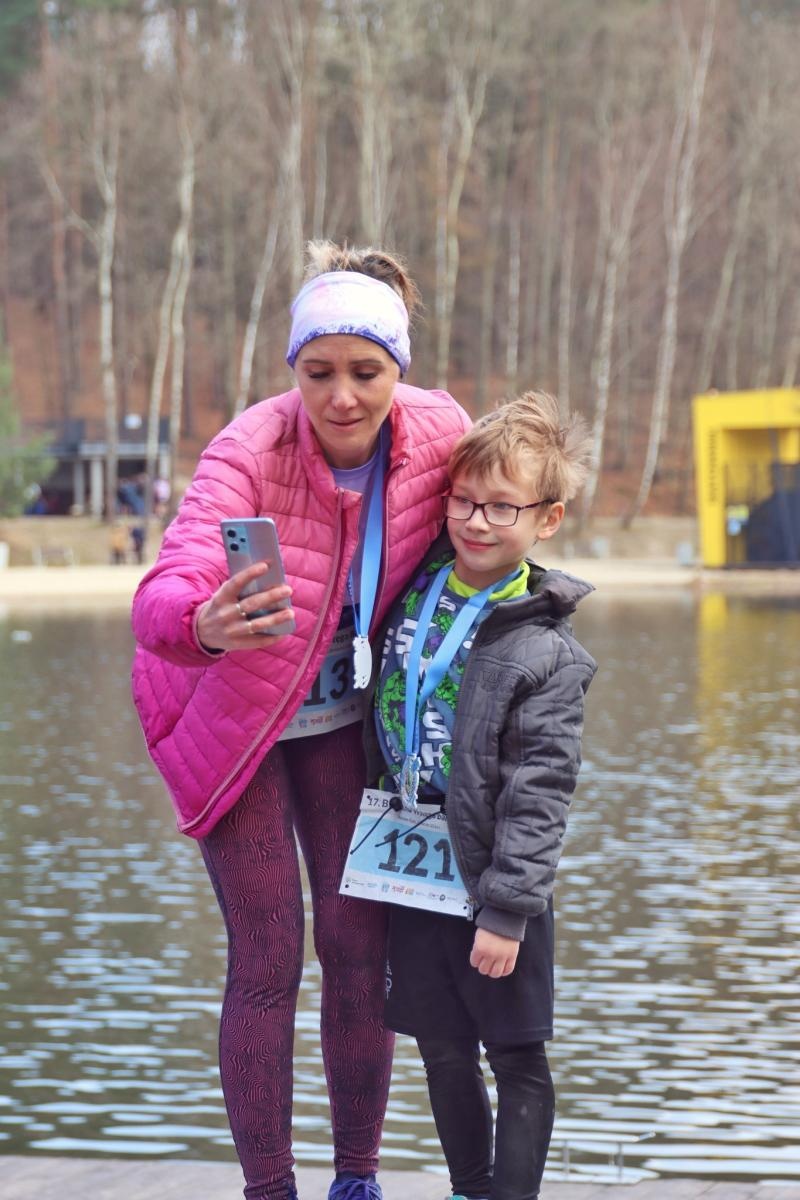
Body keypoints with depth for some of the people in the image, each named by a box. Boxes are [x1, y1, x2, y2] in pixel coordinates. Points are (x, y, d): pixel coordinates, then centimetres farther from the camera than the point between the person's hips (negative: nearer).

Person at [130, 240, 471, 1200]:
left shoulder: (440, 434, -19)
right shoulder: (250, 453, -30)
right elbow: (161, 597, -44)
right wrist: (204, 625, -66)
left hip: (342, 713, 4)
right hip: (231, 716, -4)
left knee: (360, 947, 6)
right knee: (267, 962, -5)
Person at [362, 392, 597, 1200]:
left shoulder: (545, 652, -14)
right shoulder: (414, 579, 2)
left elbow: (539, 792, -15)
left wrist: (508, 909, -17)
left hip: (492, 883, -5)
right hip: (412, 863, 6)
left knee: (516, 1057, 4)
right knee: (443, 1049, 14)